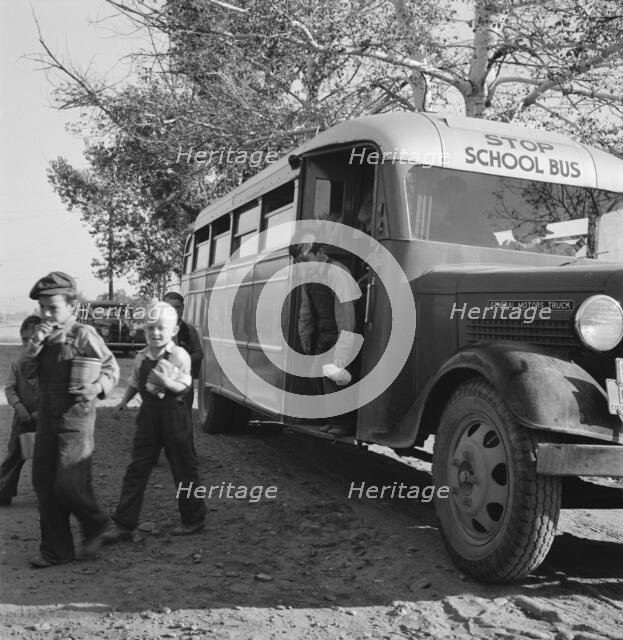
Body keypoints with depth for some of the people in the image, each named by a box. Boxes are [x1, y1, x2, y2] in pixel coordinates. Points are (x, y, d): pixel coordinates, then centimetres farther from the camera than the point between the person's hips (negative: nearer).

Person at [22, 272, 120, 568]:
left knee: (69, 485, -9)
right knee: (44, 484, 9)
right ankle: (55, 550, 22)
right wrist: (35, 343, -10)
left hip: (76, 419, -7)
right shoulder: (42, 335, 9)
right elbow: (26, 371, 5)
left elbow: (111, 368, -5)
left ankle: (95, 526, 21)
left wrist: (97, 387, -25)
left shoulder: (83, 334, -9)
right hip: (46, 418, 7)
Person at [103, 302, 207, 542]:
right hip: (149, 414, 5)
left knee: (183, 468, 6)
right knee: (136, 470, 3)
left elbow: (183, 387, -13)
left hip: (174, 416, -4)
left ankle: (193, 519, 23)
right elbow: (134, 383, 19)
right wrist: (123, 403, 9)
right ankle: (123, 524, 8)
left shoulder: (179, 355, -10)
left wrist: (166, 382, -30)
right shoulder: (142, 357, 5)